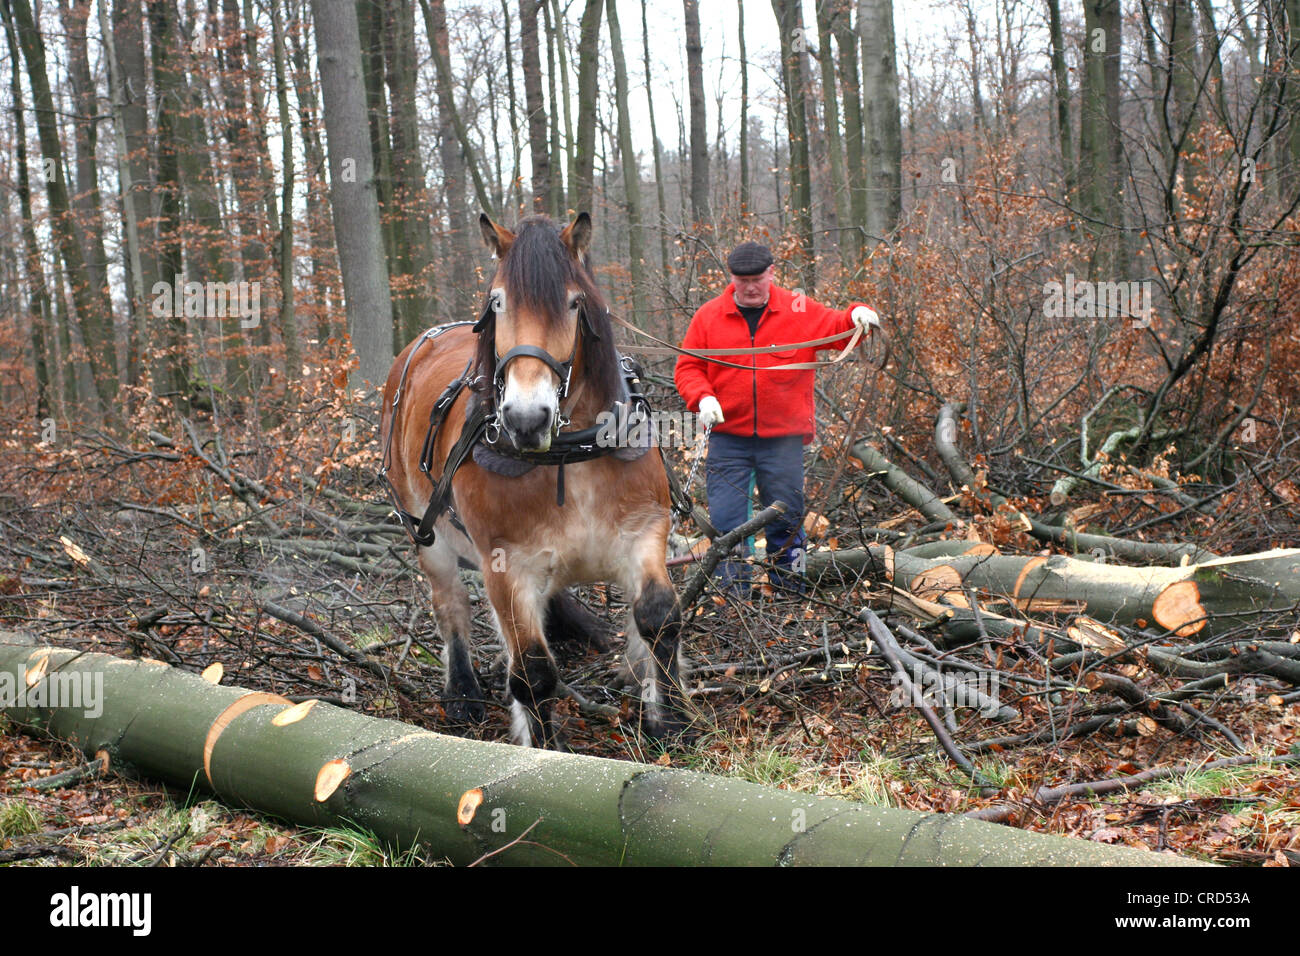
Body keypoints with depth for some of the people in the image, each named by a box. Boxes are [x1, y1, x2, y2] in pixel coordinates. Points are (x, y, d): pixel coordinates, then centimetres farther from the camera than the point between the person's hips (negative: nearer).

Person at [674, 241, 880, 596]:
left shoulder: (799, 310, 4)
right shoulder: (709, 316, 4)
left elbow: (838, 330, 8)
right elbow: (687, 368, 6)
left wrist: (858, 315, -14)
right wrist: (702, 397, -13)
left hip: (783, 438, 0)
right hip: (728, 438, 0)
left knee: (786, 520, 8)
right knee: (725, 518, -4)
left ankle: (789, 595, 20)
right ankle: (733, 596, 4)